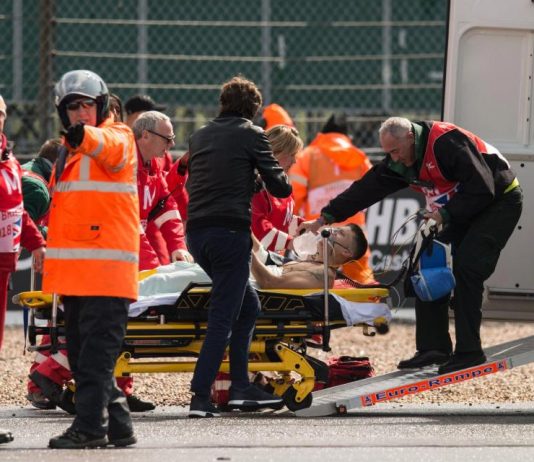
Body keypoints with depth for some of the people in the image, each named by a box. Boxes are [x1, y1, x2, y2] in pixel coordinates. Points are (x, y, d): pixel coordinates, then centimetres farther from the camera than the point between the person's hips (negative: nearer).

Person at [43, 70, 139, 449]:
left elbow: (111, 148, -29)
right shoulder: (68, 150, 22)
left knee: (96, 353, -11)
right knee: (82, 354, 10)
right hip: (74, 269, 9)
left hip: (106, 268, -9)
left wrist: (84, 135, -48)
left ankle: (90, 427, -12)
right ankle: (118, 426, 16)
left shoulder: (118, 137, -3)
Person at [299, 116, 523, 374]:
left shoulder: (447, 143, -28)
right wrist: (325, 218, -3)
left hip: (499, 201, -9)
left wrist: (446, 214, -29)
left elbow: (482, 188, -29)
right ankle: (434, 348, 3)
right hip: (462, 210, 9)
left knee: (467, 268, -20)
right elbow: (367, 188, 1)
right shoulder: (399, 162, -1)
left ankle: (468, 351, -17)